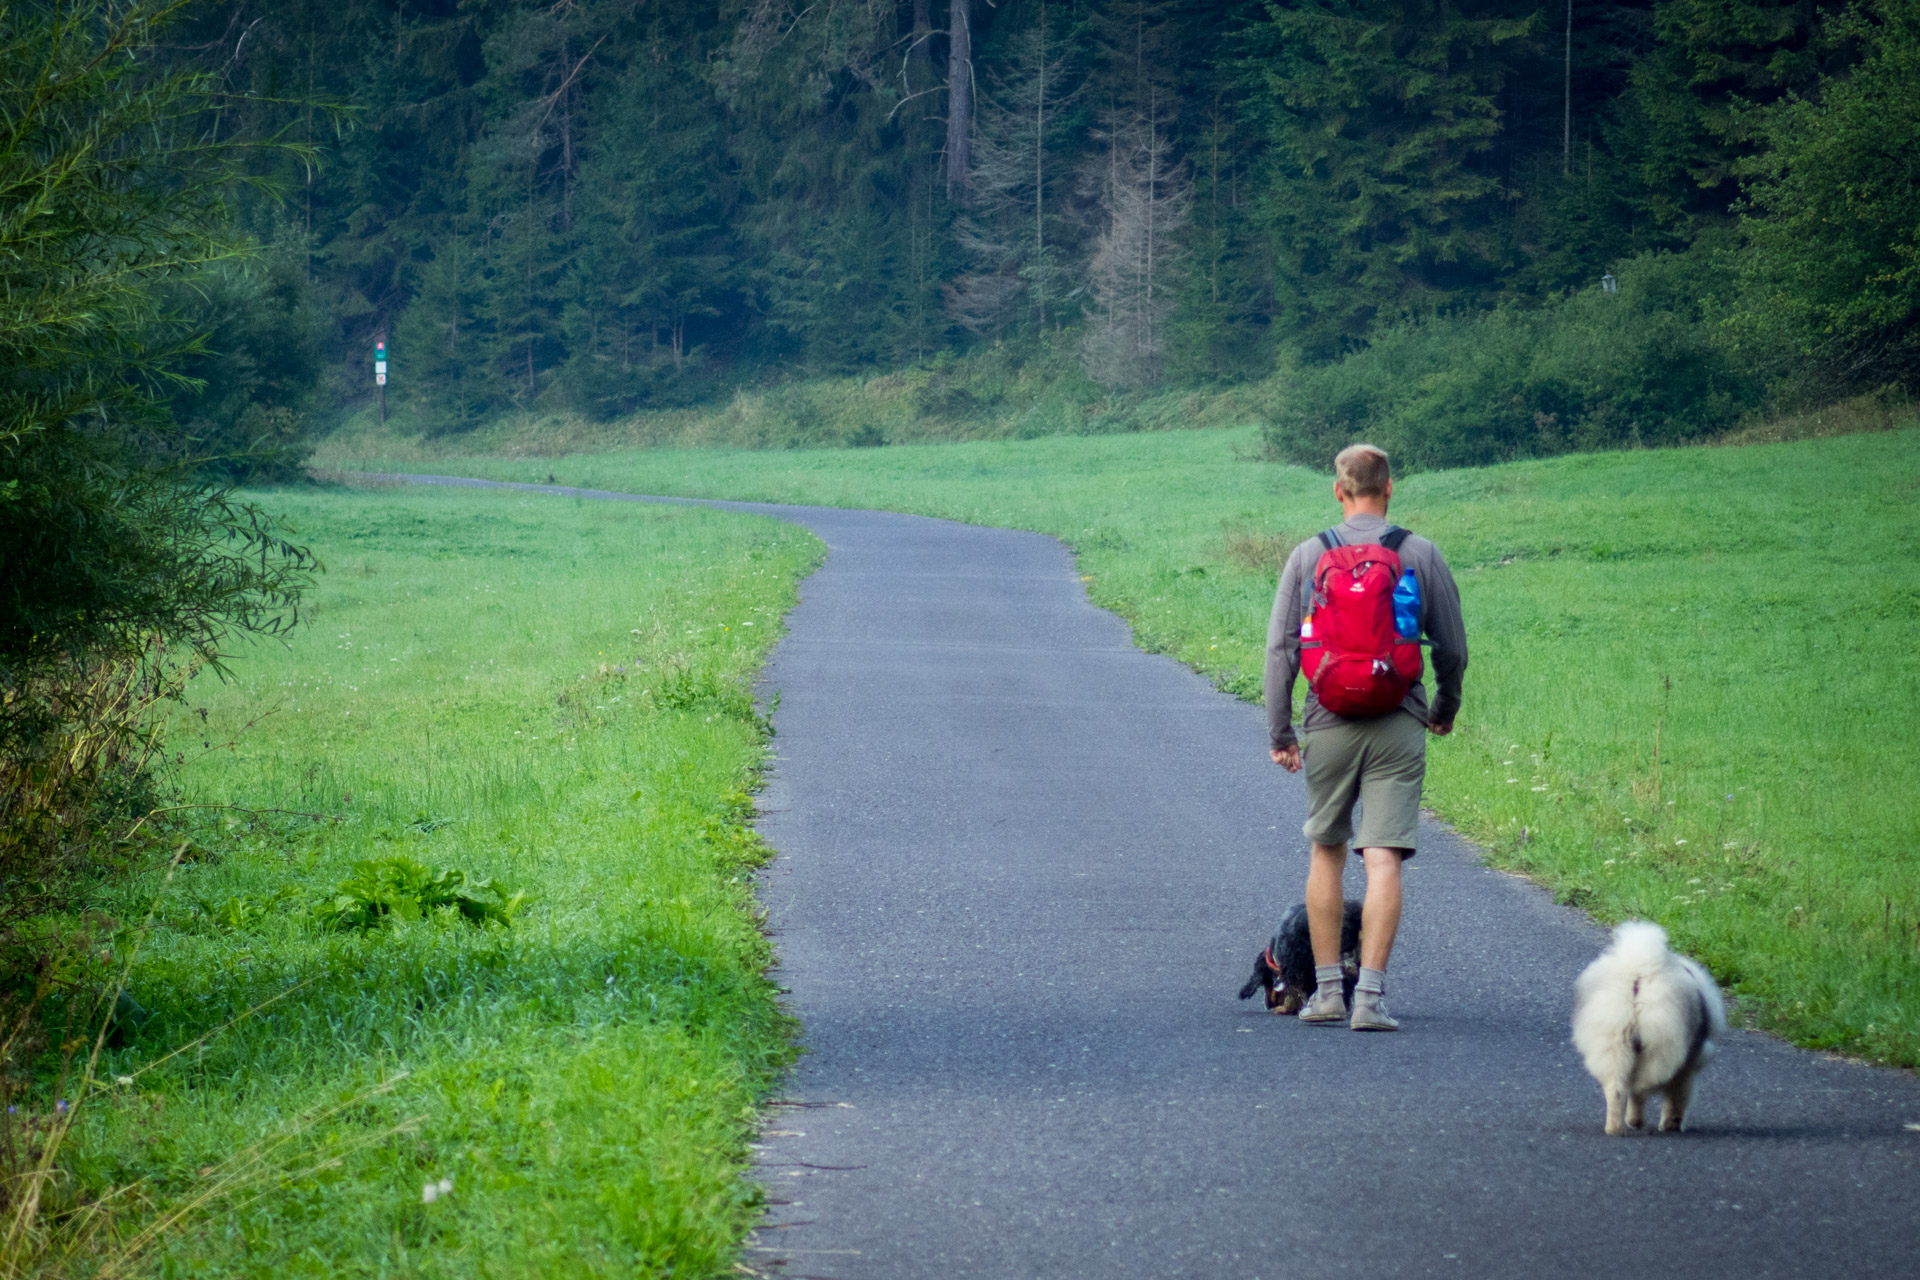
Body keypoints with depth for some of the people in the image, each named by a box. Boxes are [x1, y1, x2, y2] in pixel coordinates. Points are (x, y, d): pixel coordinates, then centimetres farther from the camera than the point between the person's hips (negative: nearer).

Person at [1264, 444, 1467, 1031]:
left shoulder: (1308, 555, 3)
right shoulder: (1421, 555, 1)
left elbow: (1280, 647, 1)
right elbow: (1452, 646, 5)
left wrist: (1279, 731, 7)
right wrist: (1446, 708, 23)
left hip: (1329, 725, 1)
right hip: (1397, 727, -1)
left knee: (1327, 854, 15)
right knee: (1383, 861, -5)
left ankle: (1326, 989, 18)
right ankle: (1370, 996, -12)